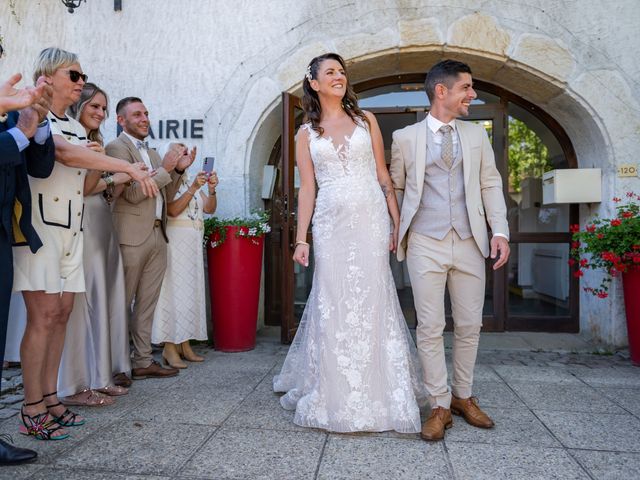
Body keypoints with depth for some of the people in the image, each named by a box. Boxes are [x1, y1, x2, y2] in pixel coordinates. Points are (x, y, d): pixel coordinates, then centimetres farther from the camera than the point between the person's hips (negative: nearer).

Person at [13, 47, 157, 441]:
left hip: (72, 230, 7)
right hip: (40, 228, -7)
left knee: (61, 315, 7)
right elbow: (64, 154, -22)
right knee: (43, 317, -8)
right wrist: (127, 166, -24)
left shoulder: (78, 129, 20)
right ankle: (31, 412, 1)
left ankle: (50, 398, 16)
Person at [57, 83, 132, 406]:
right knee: (82, 303, -4)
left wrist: (122, 179, 0)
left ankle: (99, 376, 18)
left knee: (104, 301, 8)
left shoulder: (96, 144, 20)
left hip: (103, 228, 8)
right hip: (81, 229, -8)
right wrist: (111, 176, -14)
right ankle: (75, 386, 6)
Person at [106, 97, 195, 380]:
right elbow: (132, 193, -15)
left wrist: (179, 169, 5)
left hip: (157, 236, 7)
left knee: (147, 304, 10)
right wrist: (164, 169, -11)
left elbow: (165, 196, 19)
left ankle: (143, 361, 17)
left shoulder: (152, 153, 20)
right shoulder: (117, 148, -4)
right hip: (132, 237, -7)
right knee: (122, 303, 2)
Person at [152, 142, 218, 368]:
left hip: (194, 244, 7)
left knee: (191, 290, 6)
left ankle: (184, 345, 12)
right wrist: (193, 188, -20)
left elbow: (209, 208, 8)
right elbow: (172, 210, -17)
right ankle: (169, 347, -1)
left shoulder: (192, 182, 16)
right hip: (174, 242, -7)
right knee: (173, 290, -7)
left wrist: (211, 189, -9)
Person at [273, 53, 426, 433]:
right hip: (330, 224, 1)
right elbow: (307, 189, 7)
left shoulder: (365, 121, 11)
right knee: (333, 305, 2)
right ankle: (337, 396, 19)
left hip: (370, 220, 0)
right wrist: (301, 239, 0)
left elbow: (383, 177, 8)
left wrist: (397, 223, 2)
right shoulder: (306, 133, 11)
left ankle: (376, 394, 16)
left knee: (371, 301, 1)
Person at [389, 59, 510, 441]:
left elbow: (491, 185, 10)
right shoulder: (405, 137, 5)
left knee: (470, 325, 8)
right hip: (425, 244, -3)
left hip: (469, 242, 3)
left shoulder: (477, 135, 13)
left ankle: (463, 396, 27)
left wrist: (500, 230, -1)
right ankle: (440, 406, 13)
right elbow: (396, 188, 11)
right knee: (430, 328, -1)